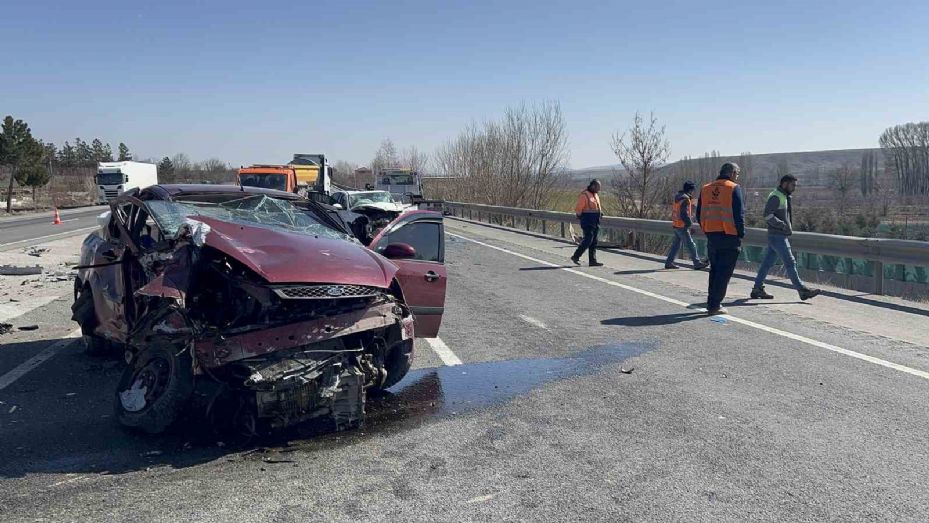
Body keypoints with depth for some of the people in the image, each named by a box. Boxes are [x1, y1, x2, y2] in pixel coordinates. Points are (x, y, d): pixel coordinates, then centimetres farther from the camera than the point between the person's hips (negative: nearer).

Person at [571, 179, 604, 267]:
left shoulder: (596, 195, 15)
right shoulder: (584, 195, -12)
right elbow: (578, 209, -13)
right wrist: (581, 217, -1)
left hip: (595, 222, 8)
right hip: (587, 221, -8)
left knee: (594, 242, 5)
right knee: (588, 240, -13)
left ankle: (592, 261, 6)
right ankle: (575, 256, -2)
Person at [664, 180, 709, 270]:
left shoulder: (678, 197, 13)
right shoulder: (685, 199, -17)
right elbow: (684, 214, -23)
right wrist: (689, 223, -12)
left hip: (675, 225, 10)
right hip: (682, 226, -10)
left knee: (676, 244, 15)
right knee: (691, 245, -3)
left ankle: (669, 263, 17)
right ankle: (697, 264, 2)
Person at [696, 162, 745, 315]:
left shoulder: (705, 189, 10)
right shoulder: (734, 188, -7)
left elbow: (699, 214, 12)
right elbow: (739, 214, -12)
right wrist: (741, 234, -6)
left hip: (711, 235, 6)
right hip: (729, 236, -6)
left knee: (714, 270, 16)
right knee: (725, 272, 0)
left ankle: (711, 303, 19)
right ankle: (715, 305, -2)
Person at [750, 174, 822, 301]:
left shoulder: (785, 197, 18)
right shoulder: (775, 196, -13)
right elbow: (768, 216, -21)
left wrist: (789, 227, 12)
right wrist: (783, 225, -22)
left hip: (781, 236, 10)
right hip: (777, 236, -10)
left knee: (767, 263, 9)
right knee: (790, 263, -7)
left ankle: (757, 289, 12)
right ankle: (802, 290, -5)